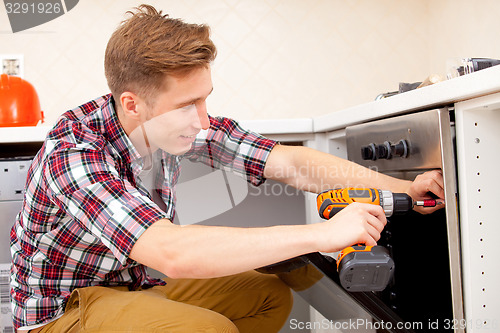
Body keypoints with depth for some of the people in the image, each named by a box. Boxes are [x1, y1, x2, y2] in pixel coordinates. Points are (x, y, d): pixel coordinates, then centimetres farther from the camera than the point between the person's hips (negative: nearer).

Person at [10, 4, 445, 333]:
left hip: (131, 285, 7)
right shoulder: (72, 151, -31)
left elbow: (288, 163, -10)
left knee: (270, 294, 0)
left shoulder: (181, 122, -12)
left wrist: (402, 188, -18)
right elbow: (172, 252, -43)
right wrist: (323, 234, -41)